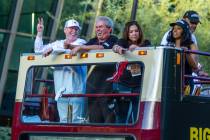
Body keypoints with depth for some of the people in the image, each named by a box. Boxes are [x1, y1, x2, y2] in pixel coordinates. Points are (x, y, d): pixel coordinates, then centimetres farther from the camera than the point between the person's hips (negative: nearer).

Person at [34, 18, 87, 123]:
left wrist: (53, 49, -18)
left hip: (76, 88, -5)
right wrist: (39, 33, 14)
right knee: (63, 119, 4)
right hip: (61, 90, 5)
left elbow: (73, 50, -17)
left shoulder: (81, 42, 5)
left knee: (77, 118, -10)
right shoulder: (58, 43, 22)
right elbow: (38, 50, 23)